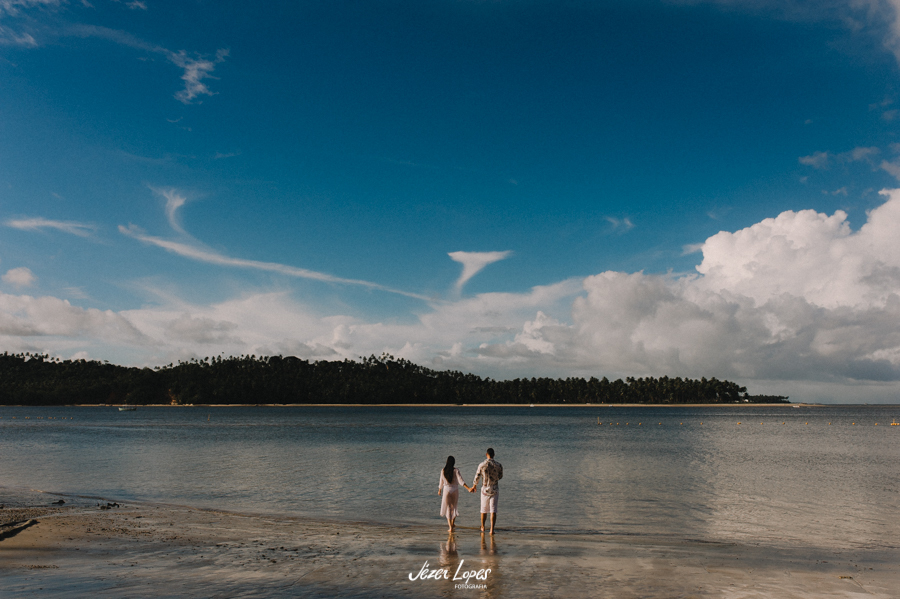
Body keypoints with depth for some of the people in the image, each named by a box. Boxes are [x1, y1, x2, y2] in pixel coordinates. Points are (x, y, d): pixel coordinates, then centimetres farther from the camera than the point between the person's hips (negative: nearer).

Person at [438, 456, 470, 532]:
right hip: (455, 490, 1)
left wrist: (439, 490, 19)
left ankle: (450, 527, 0)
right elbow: (460, 481, -20)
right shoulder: (456, 470, -11)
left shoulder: (443, 471, -7)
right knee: (453, 507, 23)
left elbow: (441, 482, 3)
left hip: (446, 490, 0)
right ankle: (453, 523, 37)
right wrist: (468, 488, -22)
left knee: (448, 508, 7)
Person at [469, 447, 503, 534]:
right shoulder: (498, 465, -7)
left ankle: (483, 527, 31)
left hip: (485, 489, 0)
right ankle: (492, 529, -7)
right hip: (494, 489, 0)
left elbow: (477, 477, 0)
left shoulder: (482, 465, -9)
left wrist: (473, 487, 17)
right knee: (493, 510, 1)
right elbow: (500, 476, 8)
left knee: (484, 509, 15)